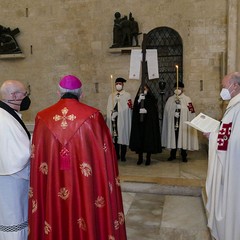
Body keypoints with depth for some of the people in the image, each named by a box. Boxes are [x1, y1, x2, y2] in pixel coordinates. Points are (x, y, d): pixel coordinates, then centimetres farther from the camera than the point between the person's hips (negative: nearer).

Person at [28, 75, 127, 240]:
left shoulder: (42, 118, -5)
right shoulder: (93, 116, -12)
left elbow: (36, 157, 2)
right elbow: (105, 154, -7)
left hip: (52, 189, 3)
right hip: (86, 187, -2)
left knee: (55, 225, 22)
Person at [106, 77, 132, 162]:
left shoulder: (127, 95, 2)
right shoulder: (111, 95, 13)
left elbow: (128, 108, -2)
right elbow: (109, 108, 8)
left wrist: (130, 106, -21)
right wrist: (111, 115, -4)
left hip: (123, 119, -3)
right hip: (114, 119, 3)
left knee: (123, 137, -1)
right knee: (115, 137, 4)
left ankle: (123, 156, 9)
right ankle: (116, 155, 16)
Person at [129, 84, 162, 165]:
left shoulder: (151, 99, 2)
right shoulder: (137, 98, 8)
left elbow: (154, 111, -4)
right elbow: (134, 110, -5)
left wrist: (146, 111, -21)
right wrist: (139, 100, -18)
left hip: (149, 123, -2)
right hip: (139, 122, 2)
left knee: (149, 139, 0)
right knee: (139, 139, 2)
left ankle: (148, 158, 12)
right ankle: (140, 158, 14)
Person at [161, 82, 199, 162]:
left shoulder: (187, 99, 0)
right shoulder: (170, 99, 7)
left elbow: (191, 112, -4)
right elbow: (166, 111, 4)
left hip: (183, 123, -2)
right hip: (172, 123, 2)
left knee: (183, 138, 3)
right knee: (173, 138, 7)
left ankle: (184, 155, 16)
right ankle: (173, 154, 19)